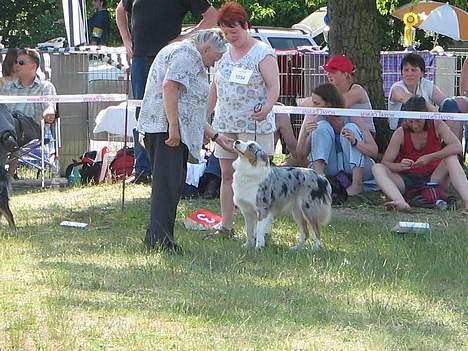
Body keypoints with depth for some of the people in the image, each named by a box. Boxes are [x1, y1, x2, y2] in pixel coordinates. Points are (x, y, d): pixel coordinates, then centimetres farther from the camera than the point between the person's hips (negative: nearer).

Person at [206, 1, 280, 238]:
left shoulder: (262, 53, -5)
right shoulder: (224, 52, 13)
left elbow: (274, 86, -11)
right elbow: (215, 87, 21)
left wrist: (267, 107, -29)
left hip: (254, 125, -6)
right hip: (225, 124, 6)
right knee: (227, 175, 6)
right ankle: (226, 227, 10)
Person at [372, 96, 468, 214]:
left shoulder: (436, 126, -7)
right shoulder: (401, 133, -7)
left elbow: (457, 147, -22)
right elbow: (385, 163, -10)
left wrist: (429, 158, -32)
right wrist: (400, 166, -33)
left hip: (432, 179, 0)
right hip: (406, 181, 0)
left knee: (451, 159, -25)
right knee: (377, 168, -24)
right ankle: (400, 202, -53)